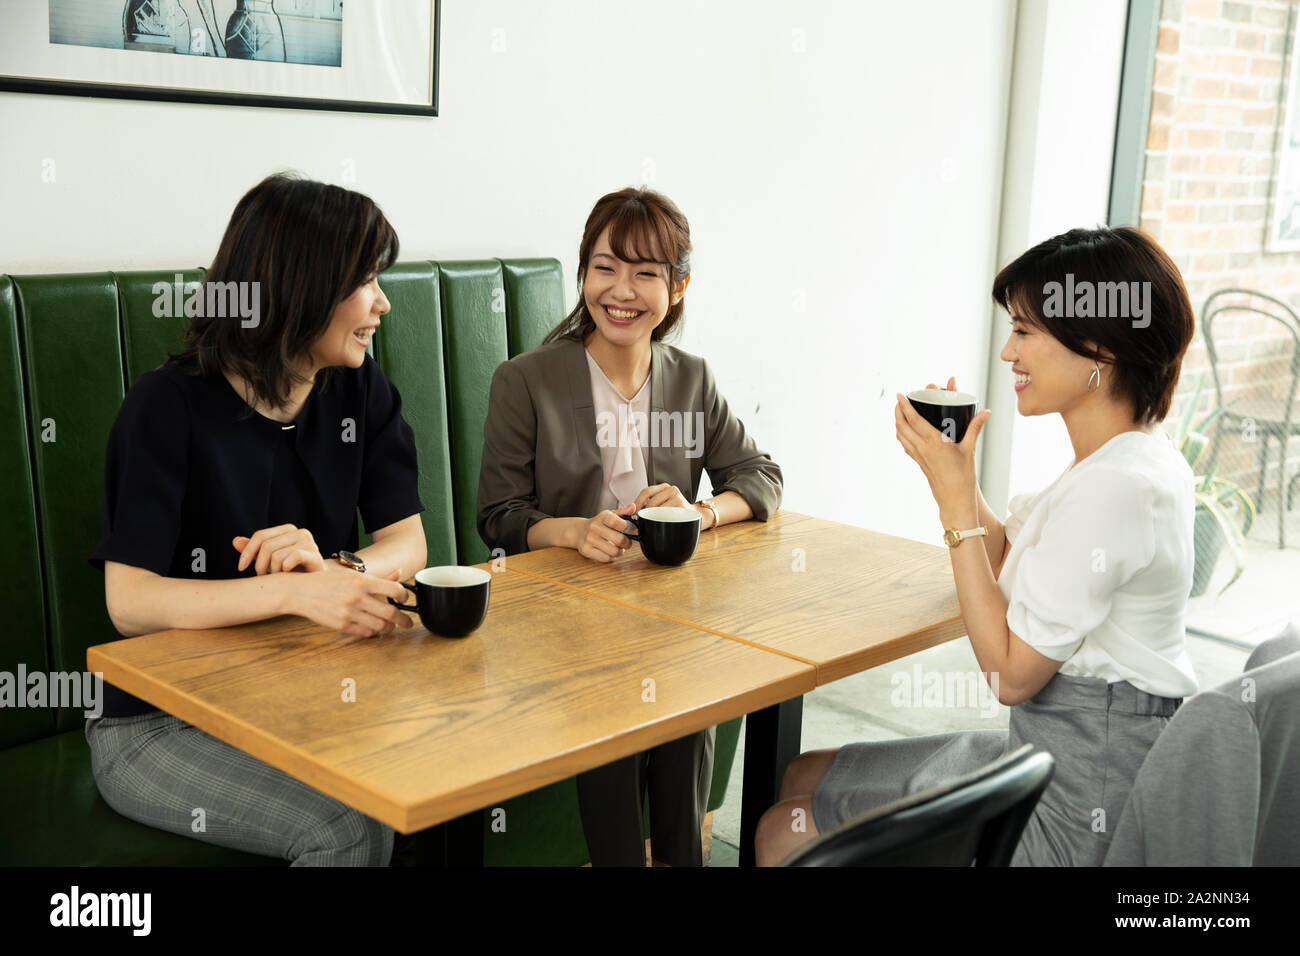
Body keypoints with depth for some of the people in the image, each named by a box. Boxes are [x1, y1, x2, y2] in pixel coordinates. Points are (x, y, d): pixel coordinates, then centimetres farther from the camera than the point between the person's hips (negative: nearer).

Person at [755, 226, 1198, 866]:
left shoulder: (1113, 487, -25)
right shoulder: (1137, 455, 7)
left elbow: (1011, 673, -22)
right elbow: (1008, 567, 17)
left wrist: (956, 501, -18)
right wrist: (955, 468, 2)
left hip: (1077, 812, -10)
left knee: (784, 831, -3)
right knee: (801, 775, 15)